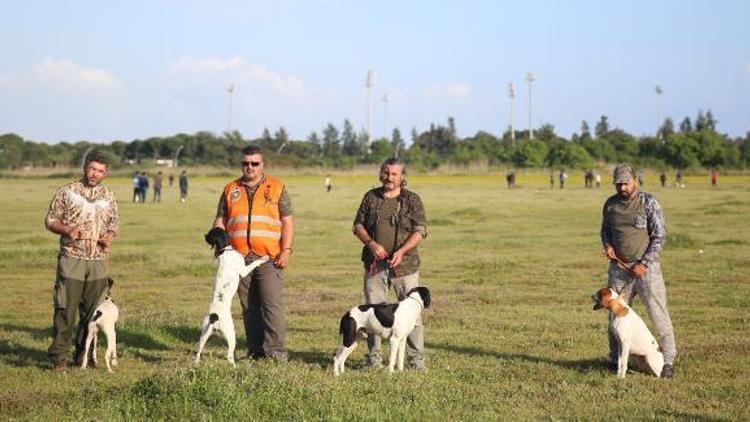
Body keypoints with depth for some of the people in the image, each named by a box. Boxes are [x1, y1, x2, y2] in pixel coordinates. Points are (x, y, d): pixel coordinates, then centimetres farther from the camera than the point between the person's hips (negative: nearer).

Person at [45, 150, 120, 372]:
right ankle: (59, 356, 0)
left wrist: (110, 236, -4)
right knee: (65, 309, -6)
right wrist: (67, 230, -17)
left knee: (92, 310, 7)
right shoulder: (68, 191, -1)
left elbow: (114, 223, 18)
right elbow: (50, 220, 1)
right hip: (71, 259, -4)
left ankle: (84, 354, 17)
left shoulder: (108, 196, 10)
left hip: (98, 261, 4)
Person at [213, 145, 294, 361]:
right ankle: (255, 351, 11)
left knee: (271, 304, -11)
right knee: (249, 308, 6)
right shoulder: (230, 190, 15)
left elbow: (287, 220, 4)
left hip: (269, 258, -3)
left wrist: (286, 250, -6)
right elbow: (220, 221, 16)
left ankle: (276, 351, -10)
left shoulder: (276, 188, 7)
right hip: (240, 258, 3)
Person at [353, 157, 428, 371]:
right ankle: (373, 358, 13)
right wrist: (371, 244, -8)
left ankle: (416, 359, 3)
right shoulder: (371, 197, 10)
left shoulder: (412, 199, 3)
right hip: (375, 264, 2)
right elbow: (358, 225, 11)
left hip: (405, 265, -2)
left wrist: (401, 251, -16)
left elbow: (420, 231, -3)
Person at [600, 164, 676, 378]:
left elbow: (660, 236, -7)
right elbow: (605, 230, 21)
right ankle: (615, 360, 20)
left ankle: (668, 360, -1)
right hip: (619, 267, 4)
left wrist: (644, 264, -13)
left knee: (658, 313, -6)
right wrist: (607, 245, -2)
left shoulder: (649, 202, -6)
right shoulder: (610, 204, 7)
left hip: (645, 267, -4)